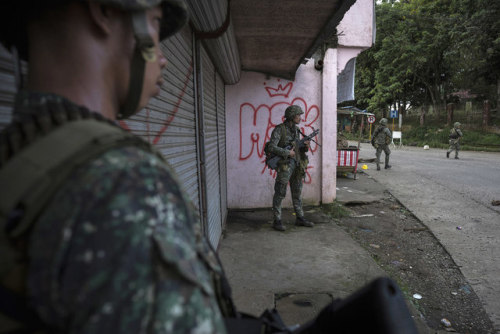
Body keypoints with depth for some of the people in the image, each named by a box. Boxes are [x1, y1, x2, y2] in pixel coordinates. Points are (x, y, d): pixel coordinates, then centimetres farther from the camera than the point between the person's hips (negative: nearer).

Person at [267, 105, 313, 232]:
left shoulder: (296, 130, 13)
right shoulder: (279, 129, -9)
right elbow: (272, 147, -18)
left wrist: (305, 147, -4)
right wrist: (287, 153, -17)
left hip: (297, 164, 7)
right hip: (284, 165, -7)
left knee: (297, 192, 12)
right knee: (280, 193, -1)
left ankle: (300, 218, 21)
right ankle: (277, 220, 6)